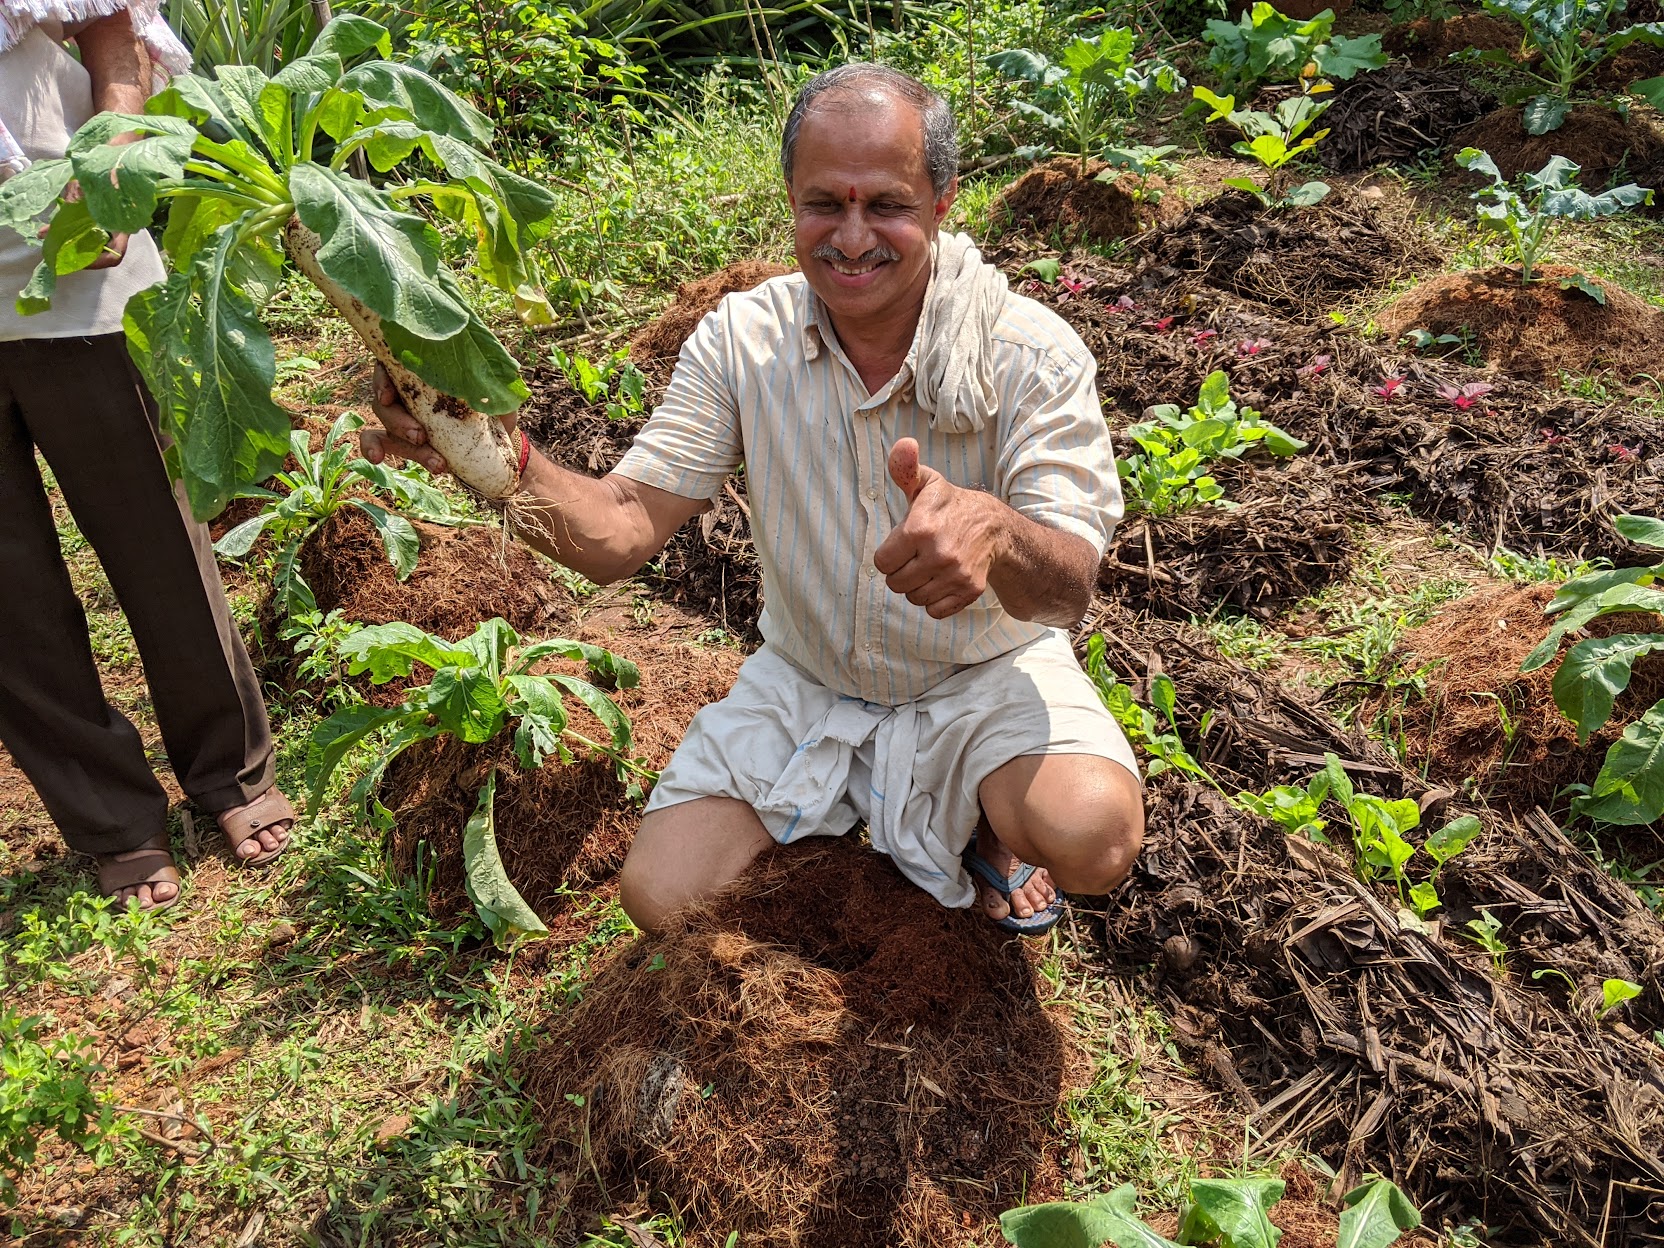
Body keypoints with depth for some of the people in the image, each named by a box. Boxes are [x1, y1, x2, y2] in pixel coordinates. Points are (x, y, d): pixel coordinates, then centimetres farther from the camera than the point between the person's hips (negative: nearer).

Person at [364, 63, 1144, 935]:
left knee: (1088, 838, -31)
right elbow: (619, 533, -16)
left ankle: (984, 822, 8)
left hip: (986, 675, -2)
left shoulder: (1030, 353, -18)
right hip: (804, 682, 3)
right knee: (661, 896, -10)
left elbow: (1069, 592, -28)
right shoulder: (742, 340, -10)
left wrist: (993, 530, -52)